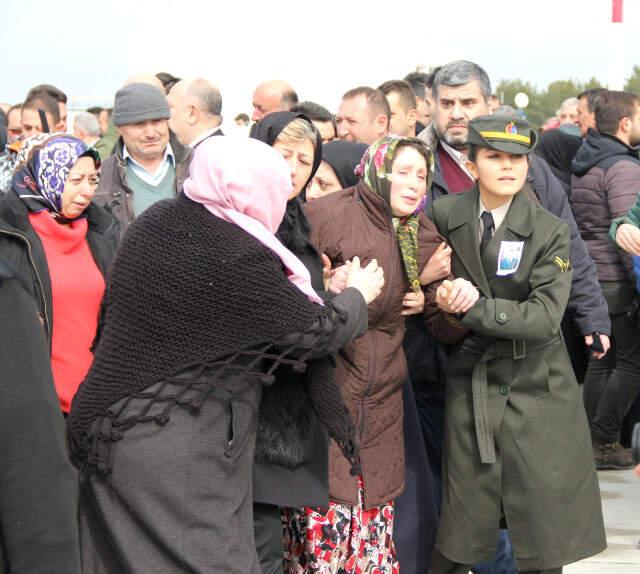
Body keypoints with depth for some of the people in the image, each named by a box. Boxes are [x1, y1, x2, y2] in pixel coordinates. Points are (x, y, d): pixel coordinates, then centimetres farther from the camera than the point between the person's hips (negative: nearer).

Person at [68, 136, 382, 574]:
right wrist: (358, 294, 11)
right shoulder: (236, 259, -21)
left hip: (119, 426, 9)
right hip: (177, 454, -9)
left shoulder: (155, 224, 2)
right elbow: (319, 332, -11)